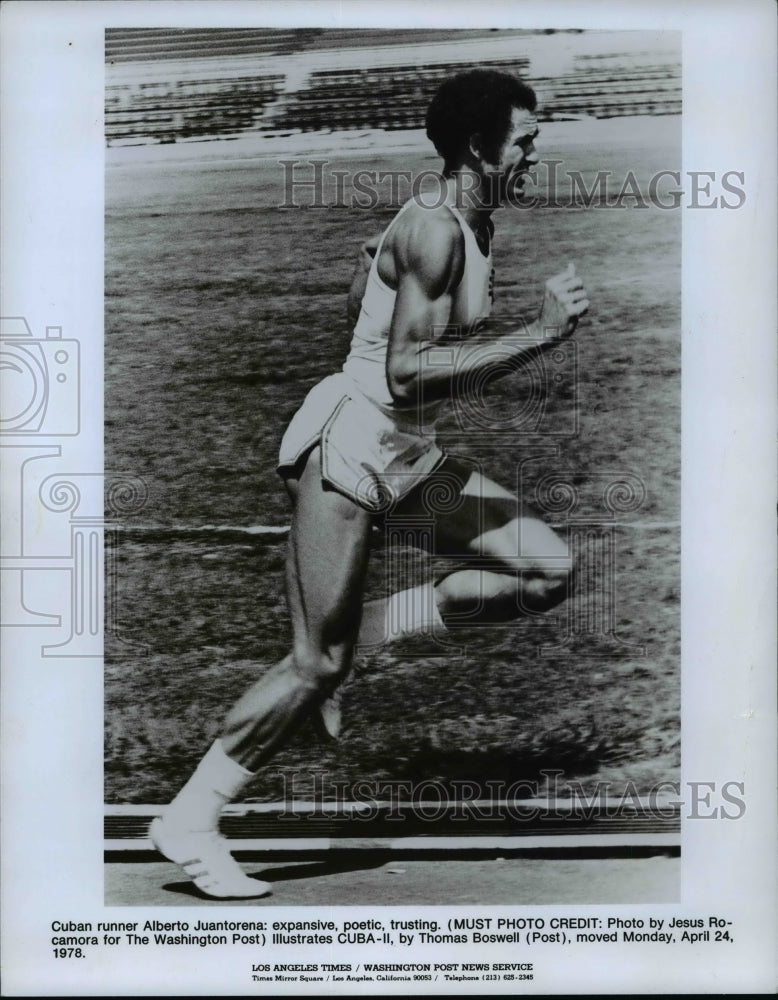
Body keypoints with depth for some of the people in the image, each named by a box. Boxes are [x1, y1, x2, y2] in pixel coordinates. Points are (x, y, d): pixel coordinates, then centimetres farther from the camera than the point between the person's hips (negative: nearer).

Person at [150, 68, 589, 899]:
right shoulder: (433, 230, -19)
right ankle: (187, 820, 11)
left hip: (411, 454, 9)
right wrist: (539, 334, -26)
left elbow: (359, 295, 21)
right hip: (349, 447, -9)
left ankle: (364, 628, 8)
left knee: (549, 572, 1)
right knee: (316, 668, -6)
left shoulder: (471, 224, 10)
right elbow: (407, 373, -29)